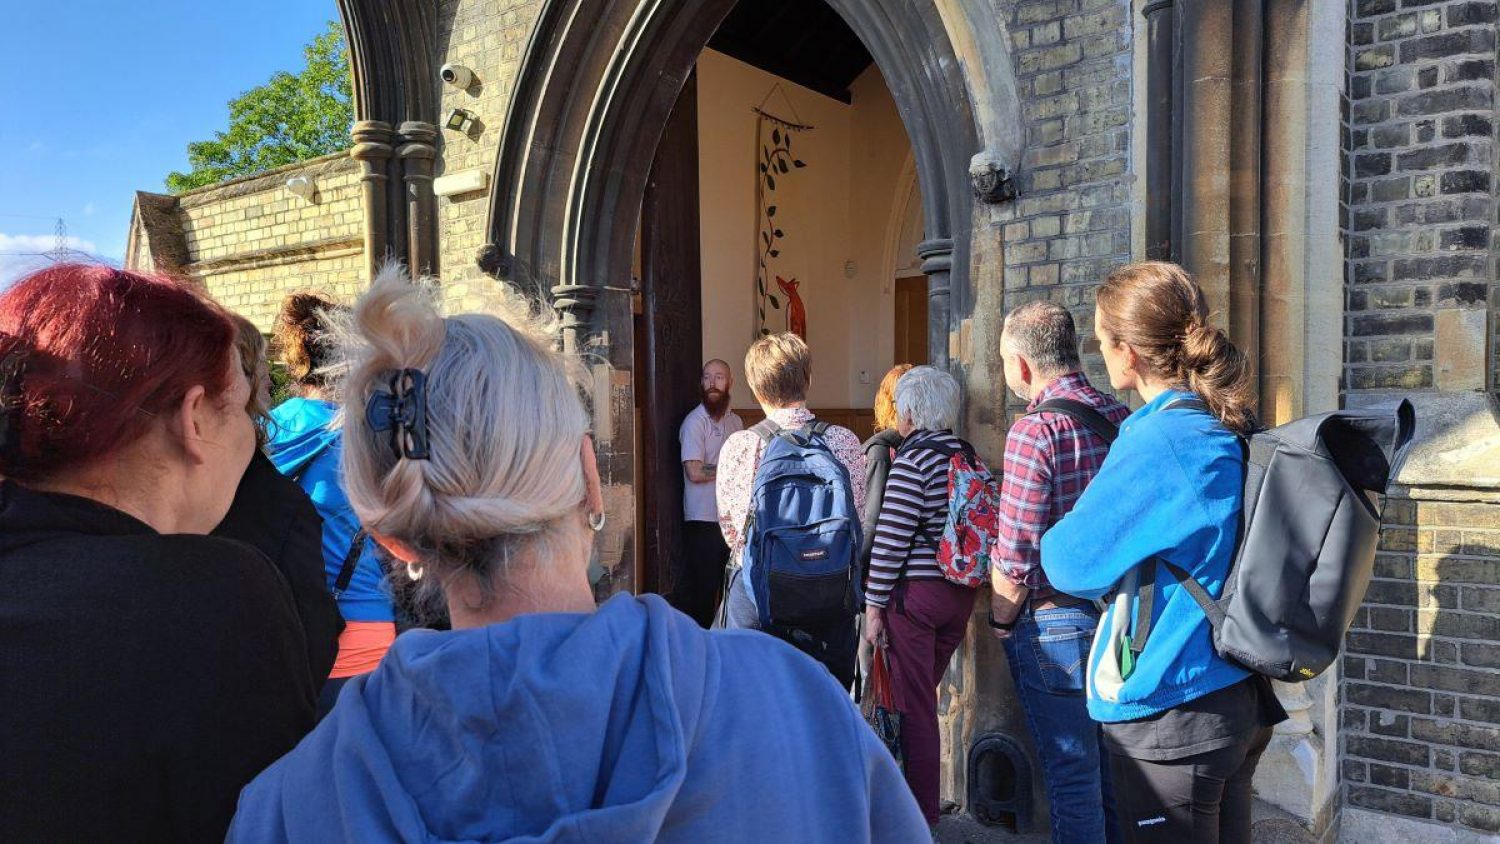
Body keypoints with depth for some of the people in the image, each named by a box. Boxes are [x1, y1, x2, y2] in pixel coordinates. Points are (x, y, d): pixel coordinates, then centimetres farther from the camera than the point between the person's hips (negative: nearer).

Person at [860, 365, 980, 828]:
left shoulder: (913, 459, -15)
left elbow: (891, 540, -17)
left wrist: (873, 607, -11)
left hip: (916, 593, -7)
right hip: (961, 593, 8)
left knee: (915, 707, 4)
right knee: (924, 698, 20)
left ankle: (922, 818, 14)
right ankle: (923, 798, 33)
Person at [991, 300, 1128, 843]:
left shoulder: (1035, 430, -19)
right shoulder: (1124, 419, 1)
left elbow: (1015, 557, -20)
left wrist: (1001, 622, -4)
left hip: (1056, 623, -7)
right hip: (1119, 616, 7)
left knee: (1071, 774, 7)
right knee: (1112, 765, 21)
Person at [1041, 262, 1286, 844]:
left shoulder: (1159, 441, -22)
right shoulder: (1232, 429, 3)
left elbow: (1072, 562, -16)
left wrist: (1054, 539, 4)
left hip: (1171, 714, -8)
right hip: (1243, 700, 9)